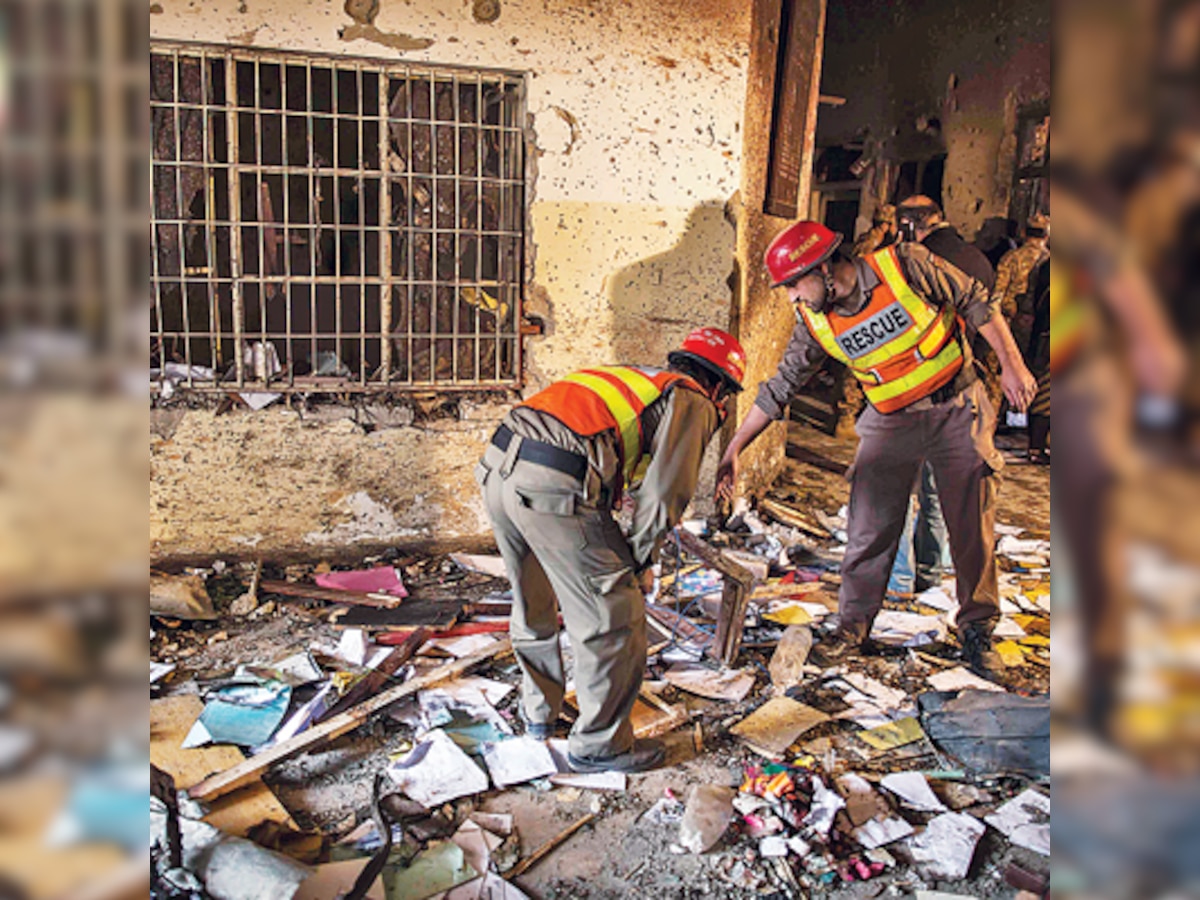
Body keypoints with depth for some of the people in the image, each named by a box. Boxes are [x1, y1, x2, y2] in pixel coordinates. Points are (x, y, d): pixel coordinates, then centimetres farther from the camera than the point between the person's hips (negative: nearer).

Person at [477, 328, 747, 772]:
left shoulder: (634, 378, 31)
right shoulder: (693, 403, 7)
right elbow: (663, 493, -2)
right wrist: (639, 562, 13)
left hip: (498, 467, 9)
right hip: (555, 485, -9)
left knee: (534, 603, 28)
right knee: (615, 617, 6)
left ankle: (539, 712, 46)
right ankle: (598, 744, 20)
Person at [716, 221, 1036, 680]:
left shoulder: (905, 265, -19)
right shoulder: (814, 323, -9)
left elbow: (976, 303, -7)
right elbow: (778, 388, -4)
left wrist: (1011, 364, -10)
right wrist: (733, 451, -6)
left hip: (957, 409, -2)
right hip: (890, 422, 2)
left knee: (974, 526, 2)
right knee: (870, 527, -2)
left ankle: (977, 630, 18)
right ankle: (853, 624, 16)